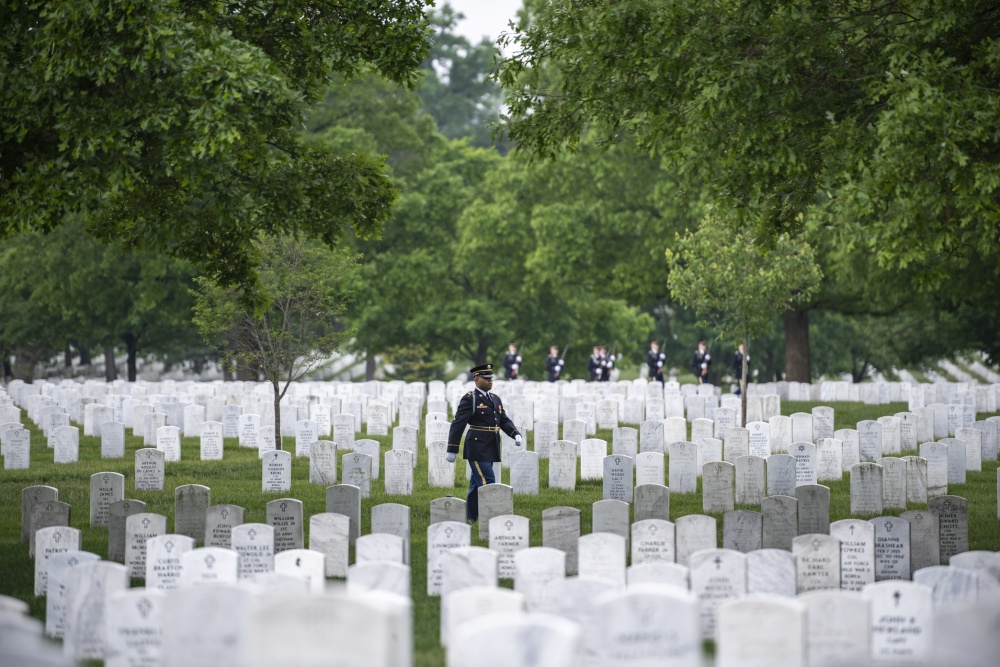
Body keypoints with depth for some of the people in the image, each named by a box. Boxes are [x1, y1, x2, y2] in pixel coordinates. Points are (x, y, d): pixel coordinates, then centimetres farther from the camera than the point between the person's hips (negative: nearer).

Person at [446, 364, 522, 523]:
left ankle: (471, 518, 19)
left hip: (490, 450, 8)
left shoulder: (495, 399, 15)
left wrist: (516, 434, -4)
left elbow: (504, 421, 16)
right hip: (477, 449, -8)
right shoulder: (469, 399, -9)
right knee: (488, 484, -11)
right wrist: (452, 450, -14)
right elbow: (458, 424, -11)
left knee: (477, 486, 12)